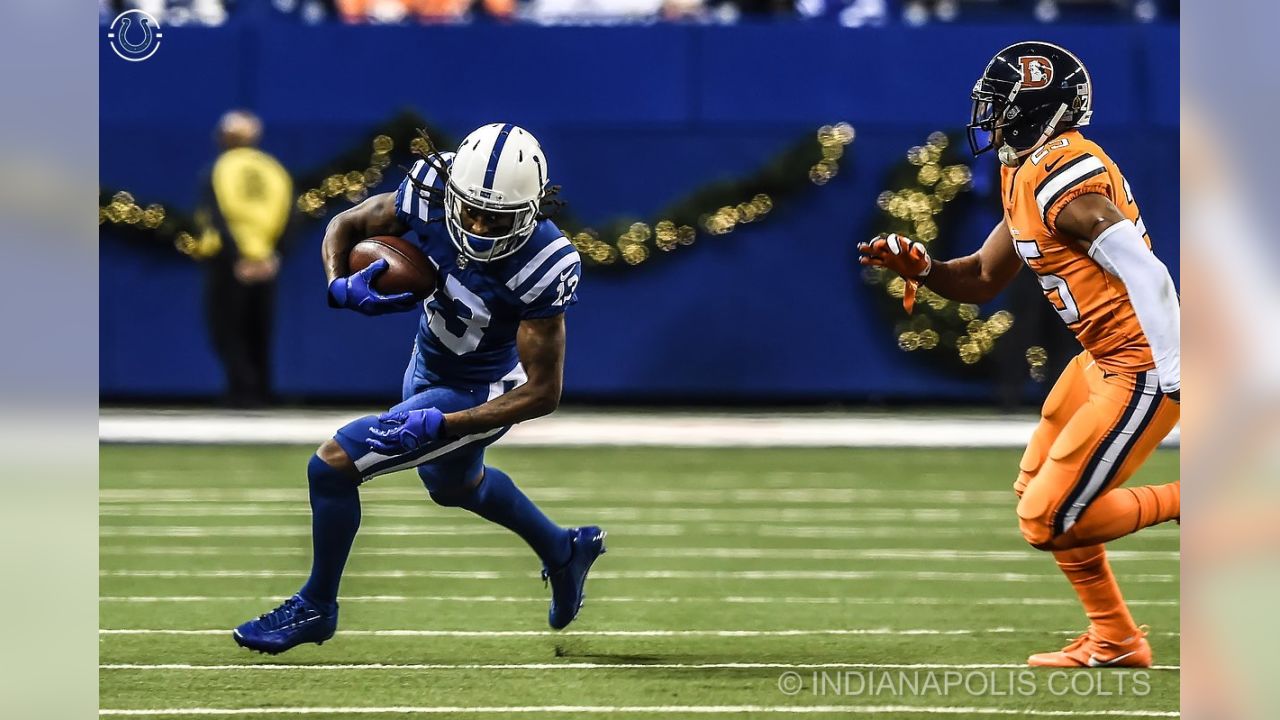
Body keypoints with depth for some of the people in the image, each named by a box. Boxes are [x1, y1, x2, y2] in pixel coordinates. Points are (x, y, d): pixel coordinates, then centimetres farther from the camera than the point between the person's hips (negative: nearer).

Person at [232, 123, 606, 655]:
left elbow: (542, 393, -29)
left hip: (477, 395, -7)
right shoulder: (434, 194, -24)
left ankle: (316, 608, 11)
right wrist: (340, 286, -28)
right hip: (428, 365, 7)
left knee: (333, 466, -12)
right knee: (452, 484, 34)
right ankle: (566, 552, 57)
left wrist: (439, 425, -33)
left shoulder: (542, 267, -36)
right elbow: (347, 226, -6)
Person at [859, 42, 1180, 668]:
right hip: (1104, 359, 10)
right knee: (1036, 493, 18)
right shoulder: (1028, 176, 11)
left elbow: (1144, 271, -27)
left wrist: (1173, 375, -28)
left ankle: (1186, 502, 3)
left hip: (1142, 369, -10)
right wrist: (919, 267, 2)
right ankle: (1113, 640, 26)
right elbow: (983, 279, 21)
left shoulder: (1060, 176, -20)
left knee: (1049, 521, -8)